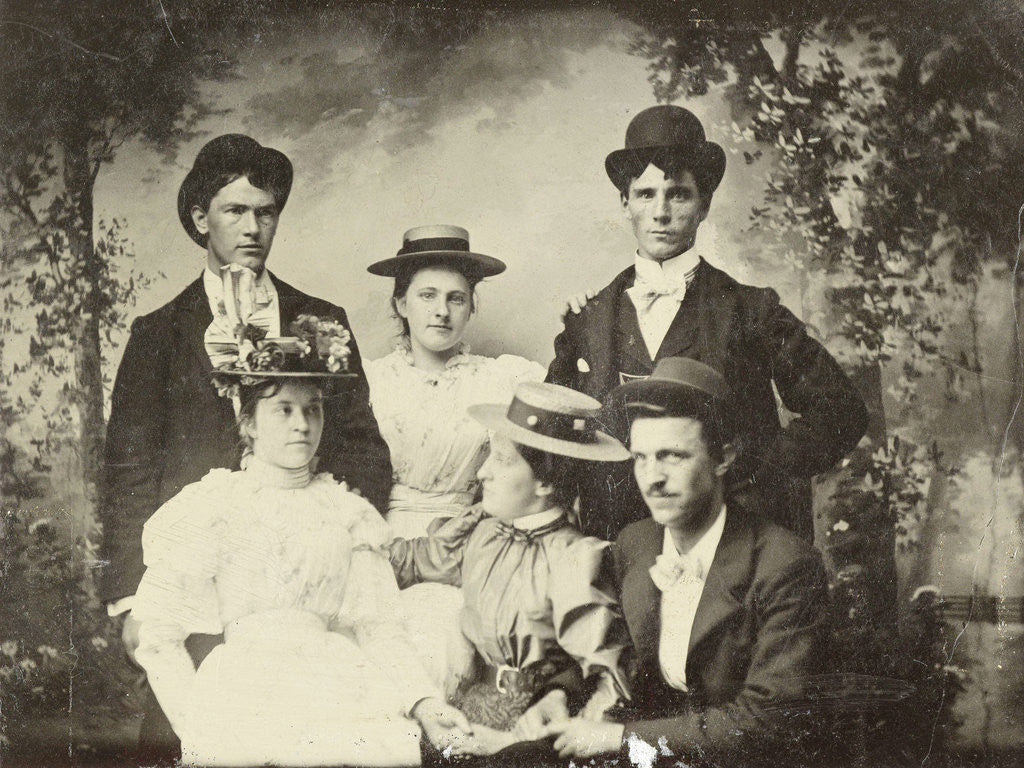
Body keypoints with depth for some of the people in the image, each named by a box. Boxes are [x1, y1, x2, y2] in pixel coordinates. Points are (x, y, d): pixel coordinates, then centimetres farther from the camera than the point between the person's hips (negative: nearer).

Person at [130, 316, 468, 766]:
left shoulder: (349, 514, 18)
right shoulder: (208, 507, 12)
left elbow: (378, 627, 12)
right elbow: (159, 637, 7)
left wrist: (425, 703, -6)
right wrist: (197, 730, -6)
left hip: (337, 675, 2)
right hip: (244, 675, -2)